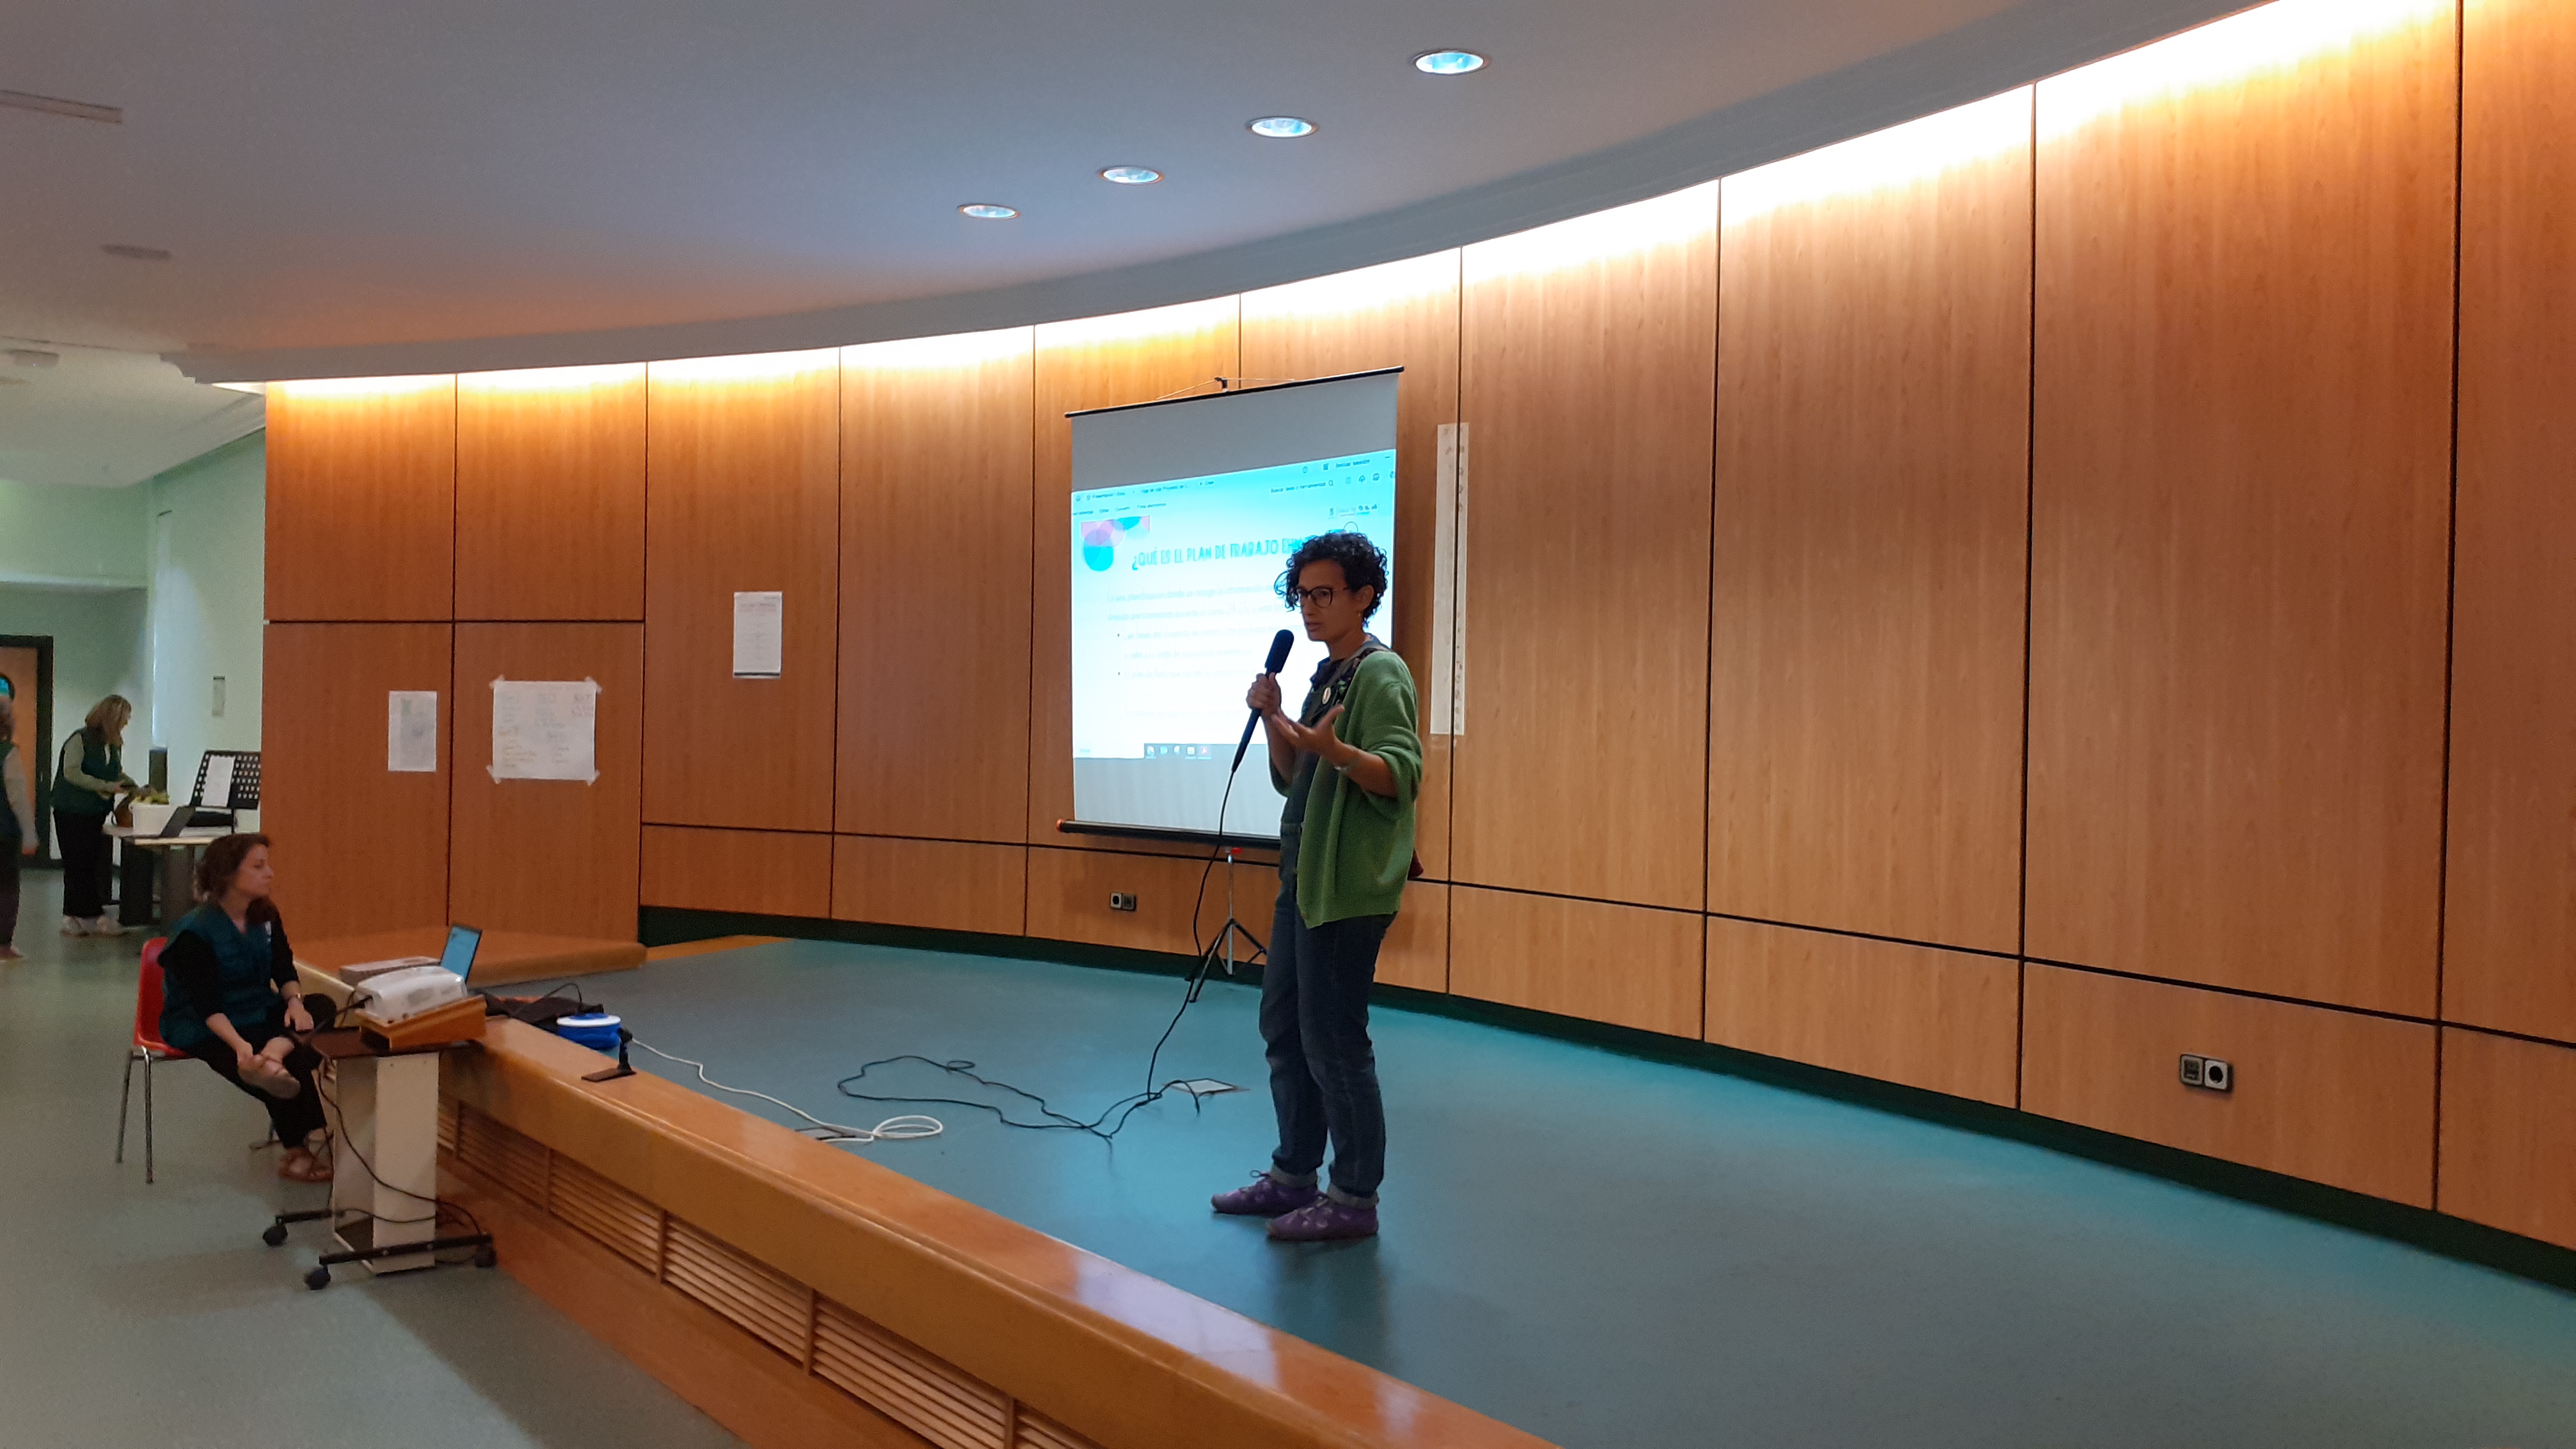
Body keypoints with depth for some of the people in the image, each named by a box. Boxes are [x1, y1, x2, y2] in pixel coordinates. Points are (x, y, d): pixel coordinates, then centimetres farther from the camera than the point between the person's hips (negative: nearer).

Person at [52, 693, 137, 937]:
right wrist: (106, 786, -24)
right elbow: (72, 773, -21)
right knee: (78, 865, -2)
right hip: (72, 813, -7)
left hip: (97, 813, 7)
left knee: (94, 865, 5)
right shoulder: (80, 741, -13)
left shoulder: (115, 745, 9)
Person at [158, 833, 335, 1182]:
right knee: (294, 1063, -28)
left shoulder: (265, 917, 0)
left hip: (257, 1013, 7)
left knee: (323, 1010, -21)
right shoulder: (194, 933, -20)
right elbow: (207, 1006, -24)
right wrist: (240, 1045, -39)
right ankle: (312, 1139, -17)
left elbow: (284, 970, 2)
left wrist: (294, 1001, -21)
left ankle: (274, 1055, -42)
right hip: (202, 1027, -7)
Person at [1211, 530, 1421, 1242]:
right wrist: (1273, 719, 1)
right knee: (1283, 1026, 16)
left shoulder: (1380, 674, -12)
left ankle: (1354, 1199, 8)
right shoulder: (1326, 674, 15)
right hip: (1303, 881, 10)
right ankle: (1294, 1174, 29)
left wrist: (1337, 750, -38)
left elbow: (1401, 775, -23)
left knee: (1333, 1042, -4)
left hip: (1347, 888, -10)